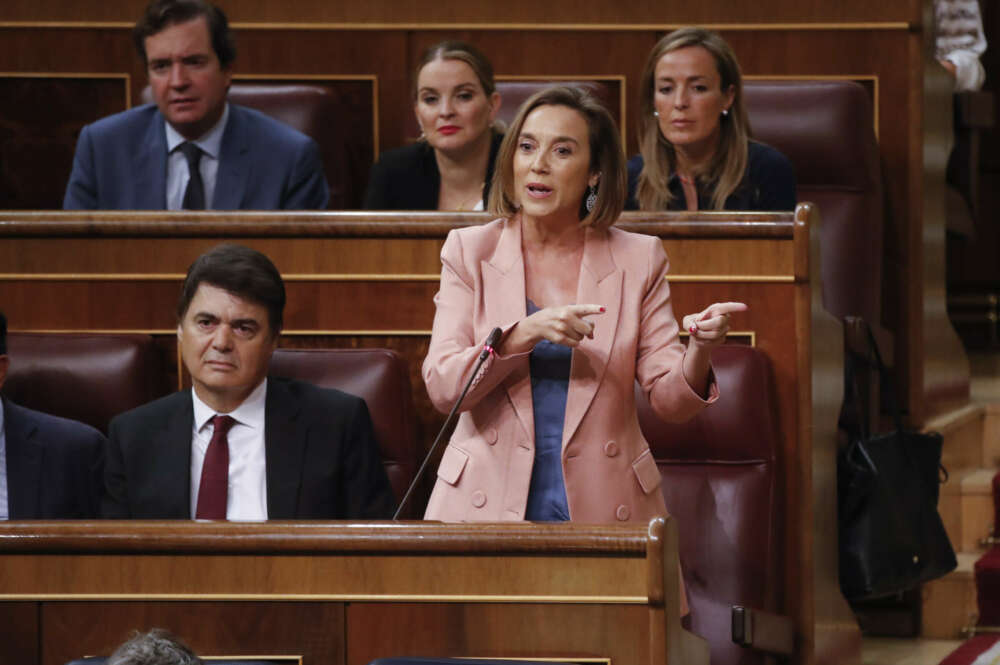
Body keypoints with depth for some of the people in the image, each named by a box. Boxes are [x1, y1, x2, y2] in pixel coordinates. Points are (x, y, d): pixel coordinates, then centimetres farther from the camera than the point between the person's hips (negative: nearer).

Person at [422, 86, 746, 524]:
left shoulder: (638, 259, 6)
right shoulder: (470, 251, 5)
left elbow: (668, 397, 2)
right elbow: (442, 387, -5)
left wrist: (698, 352, -20)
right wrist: (525, 334, -19)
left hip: (603, 503, 1)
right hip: (489, 503, -1)